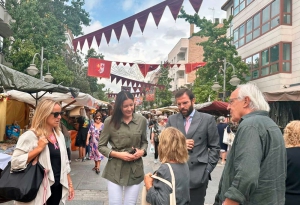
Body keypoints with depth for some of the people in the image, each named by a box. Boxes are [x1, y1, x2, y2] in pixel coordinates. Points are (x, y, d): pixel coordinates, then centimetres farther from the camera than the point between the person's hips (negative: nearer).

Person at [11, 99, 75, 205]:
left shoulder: (59, 135, 6)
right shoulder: (30, 136, -13)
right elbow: (15, 163, -19)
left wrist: (69, 184, 12)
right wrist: (38, 148, -23)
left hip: (57, 186, 6)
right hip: (39, 189, -6)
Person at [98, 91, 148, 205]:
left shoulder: (142, 120, -1)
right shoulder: (110, 121, -8)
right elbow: (101, 146, -1)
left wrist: (142, 151, -8)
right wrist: (118, 154, -14)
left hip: (135, 170, 2)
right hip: (115, 170, -2)